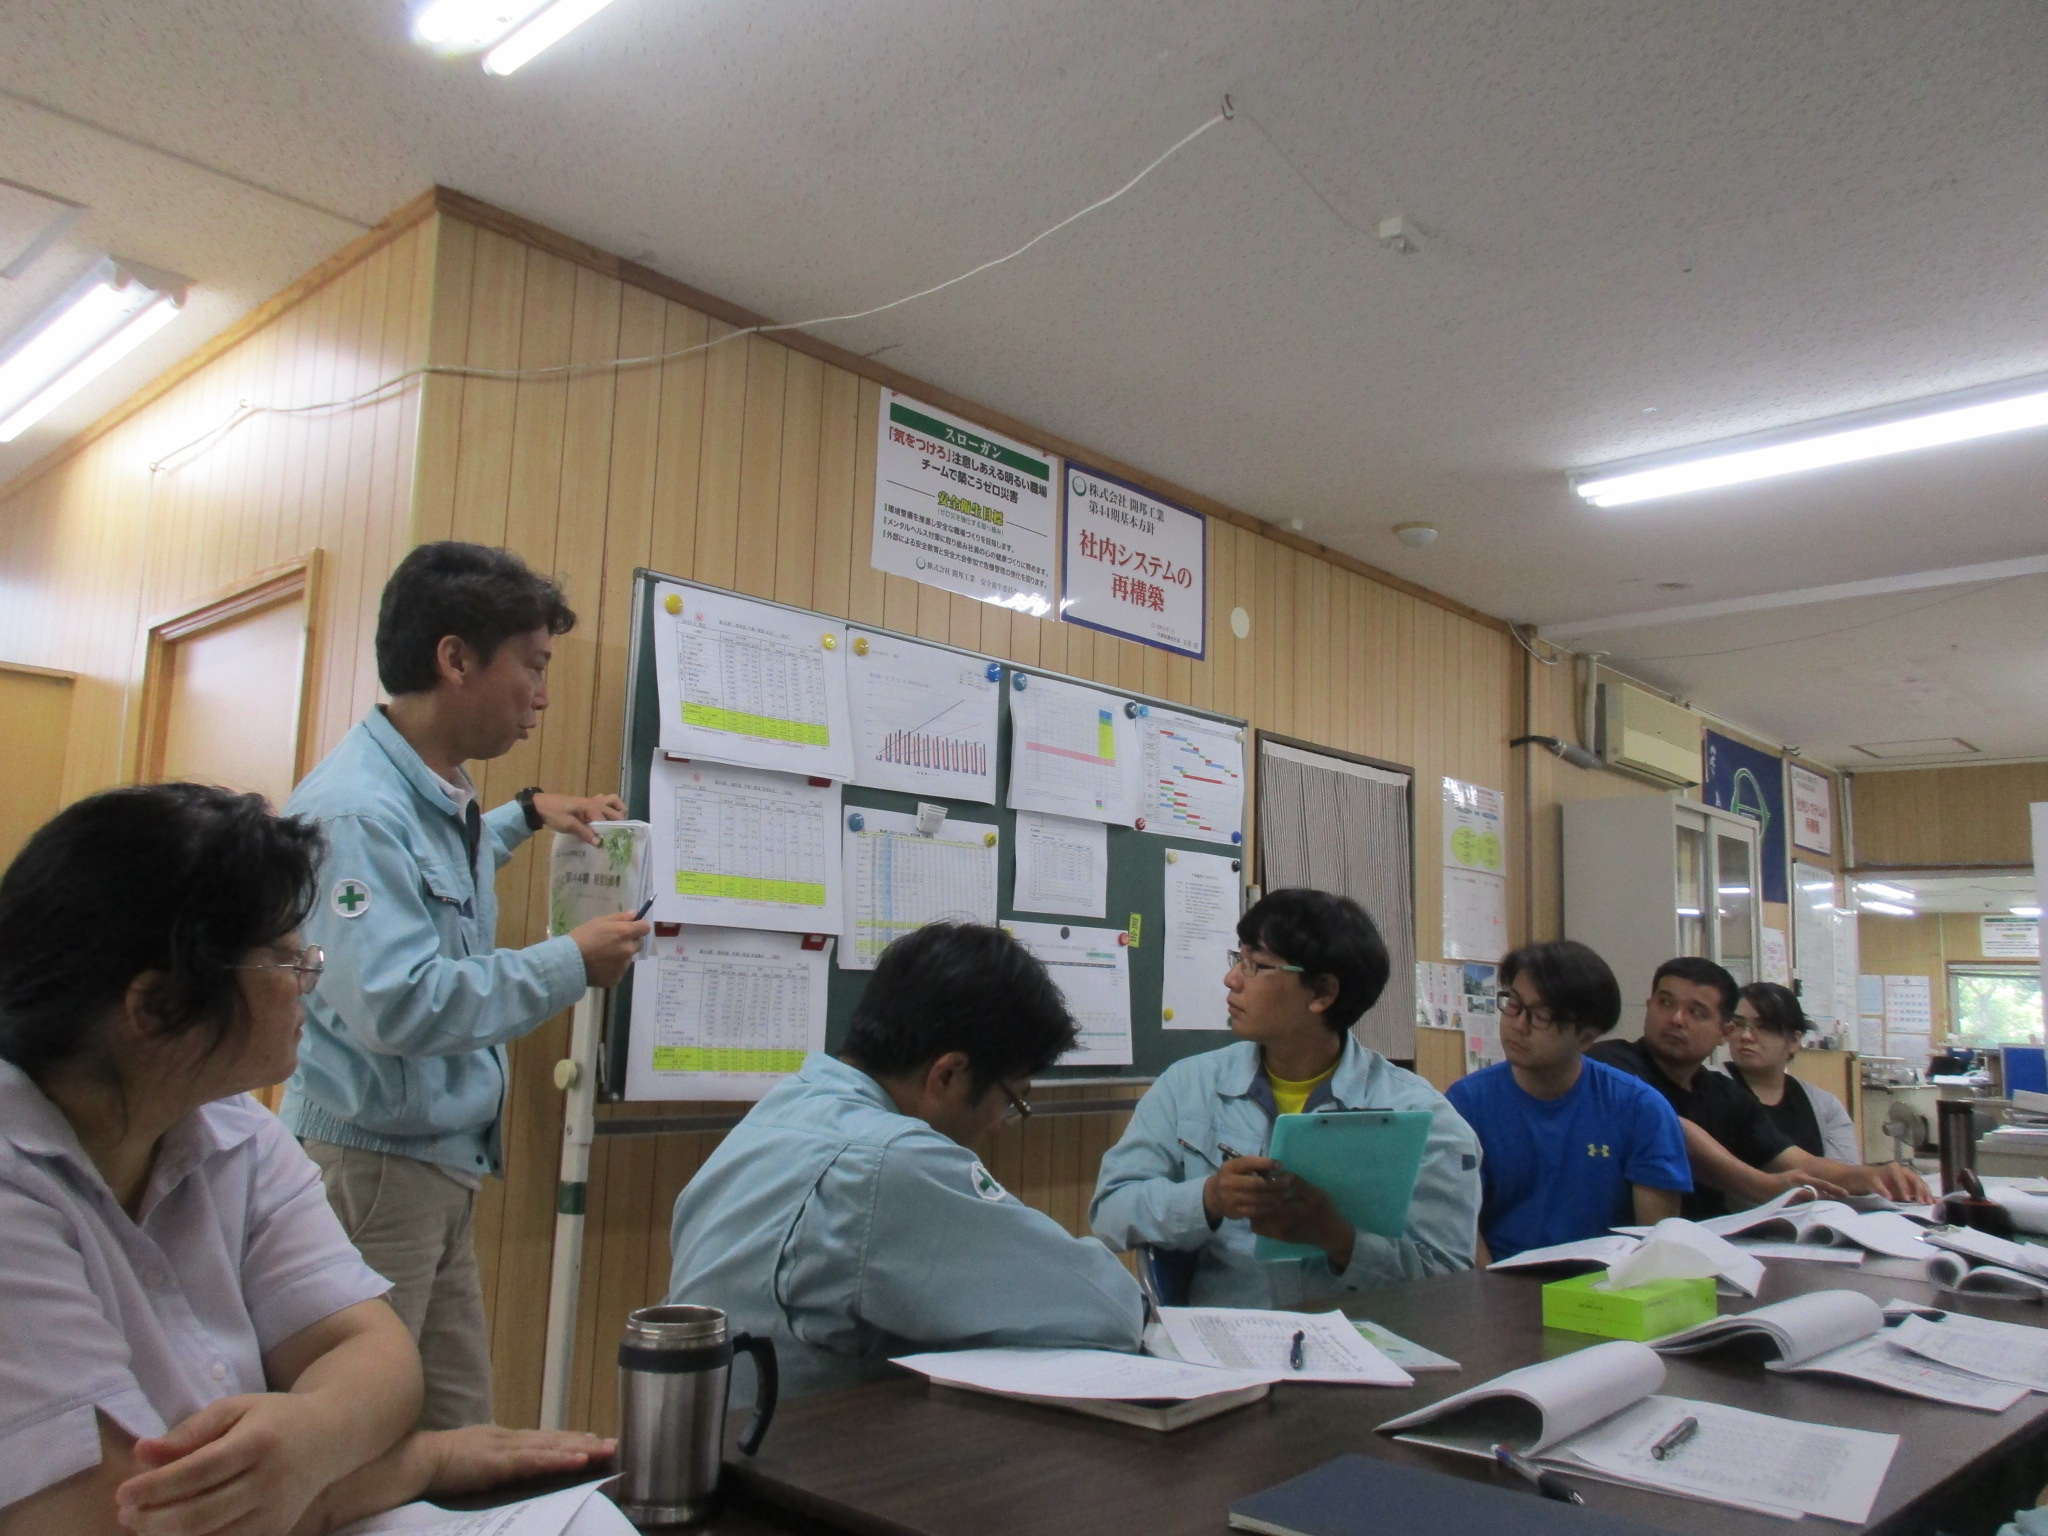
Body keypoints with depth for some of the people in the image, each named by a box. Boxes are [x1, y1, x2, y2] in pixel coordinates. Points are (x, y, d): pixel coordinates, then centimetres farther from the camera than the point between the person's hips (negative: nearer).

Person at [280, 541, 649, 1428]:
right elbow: (395, 1003, -29)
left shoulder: (438, 798, 11)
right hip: (368, 1163, -9)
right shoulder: (358, 807, -19)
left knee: (458, 1445, 13)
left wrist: (526, 816, 27)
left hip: (442, 1168, 9)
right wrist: (569, 964, -19)